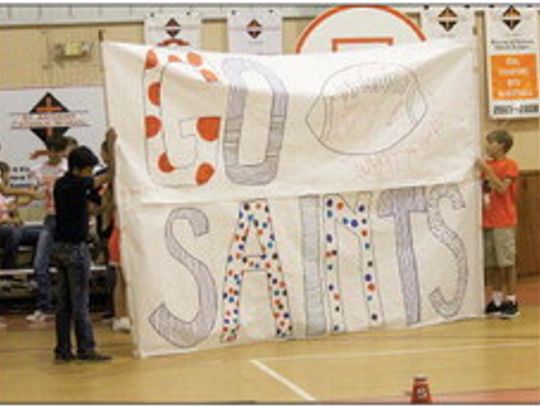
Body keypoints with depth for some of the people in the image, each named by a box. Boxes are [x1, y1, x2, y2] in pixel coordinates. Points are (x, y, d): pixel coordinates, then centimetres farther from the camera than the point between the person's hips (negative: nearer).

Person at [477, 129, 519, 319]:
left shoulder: (510, 165, -6)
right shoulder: (487, 164, 13)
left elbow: (502, 188, -18)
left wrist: (487, 170, -20)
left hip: (504, 223, -6)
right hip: (487, 221, 6)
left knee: (507, 262, -3)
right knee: (491, 264, 7)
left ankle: (511, 301, 2)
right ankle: (497, 300, 15)